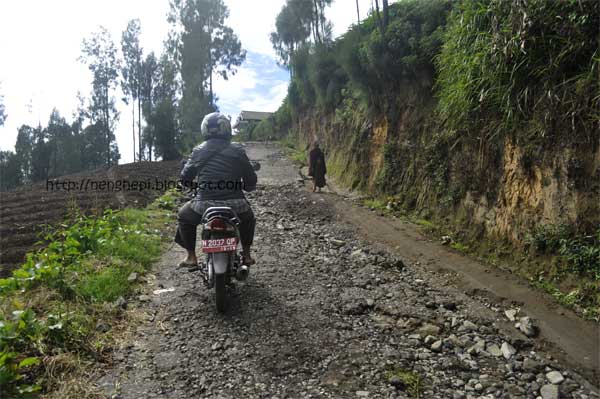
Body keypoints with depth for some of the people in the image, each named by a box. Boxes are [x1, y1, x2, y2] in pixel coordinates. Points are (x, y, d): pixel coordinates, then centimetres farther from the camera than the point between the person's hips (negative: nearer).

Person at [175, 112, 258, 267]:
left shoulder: (198, 151, 5)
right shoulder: (237, 150, 3)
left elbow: (185, 178, 11)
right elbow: (251, 180, 5)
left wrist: (194, 186, 34)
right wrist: (243, 187, 28)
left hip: (205, 205, 0)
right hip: (235, 205, 1)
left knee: (184, 216, 30)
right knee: (248, 218, 35)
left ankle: (191, 256, 26)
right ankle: (246, 254, 31)